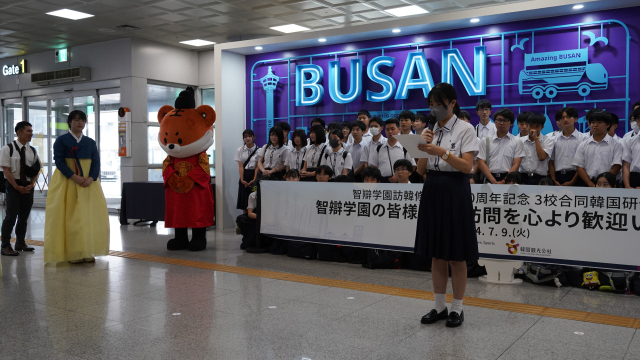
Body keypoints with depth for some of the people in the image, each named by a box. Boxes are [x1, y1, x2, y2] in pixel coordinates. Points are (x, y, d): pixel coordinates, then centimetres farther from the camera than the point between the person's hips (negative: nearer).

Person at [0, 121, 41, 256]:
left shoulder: (32, 151, 7)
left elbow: (36, 171, 8)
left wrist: (31, 185, -7)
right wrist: (17, 187, -15)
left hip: (28, 186, 5)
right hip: (13, 186, -5)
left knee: (24, 216, 12)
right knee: (11, 216, -7)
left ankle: (20, 243, 25)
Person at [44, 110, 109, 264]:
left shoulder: (90, 142, 11)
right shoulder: (61, 140, 1)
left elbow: (96, 162, 4)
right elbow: (59, 162, -8)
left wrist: (91, 178, -15)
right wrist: (75, 177, -20)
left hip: (89, 183, 4)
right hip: (67, 182, -3)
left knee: (90, 215, -1)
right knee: (70, 216, -6)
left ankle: (87, 252, 6)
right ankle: (72, 253, -1)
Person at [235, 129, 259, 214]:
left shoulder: (258, 150, -1)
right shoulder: (240, 150, 6)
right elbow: (240, 166, 0)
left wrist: (254, 179, -15)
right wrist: (242, 179, -10)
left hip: (254, 174, -2)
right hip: (244, 175, 2)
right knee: (244, 197, 2)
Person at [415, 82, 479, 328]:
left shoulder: (465, 129, -4)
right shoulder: (429, 132, 11)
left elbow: (467, 166, -14)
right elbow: (421, 170, 7)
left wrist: (442, 152, -25)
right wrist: (424, 147, -9)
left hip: (454, 191, -5)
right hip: (432, 190, 5)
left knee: (456, 255, 3)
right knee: (436, 254, 11)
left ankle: (457, 309, 17)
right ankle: (439, 306, 23)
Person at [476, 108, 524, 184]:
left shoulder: (517, 142, 10)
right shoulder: (485, 141, 13)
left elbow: (516, 165, 2)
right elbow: (481, 163, 4)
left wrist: (503, 182, -12)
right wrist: (494, 181, -9)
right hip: (489, 179, 1)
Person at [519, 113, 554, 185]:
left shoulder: (548, 140, 3)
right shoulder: (520, 141, 11)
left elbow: (542, 157, -12)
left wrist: (536, 138, -7)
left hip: (540, 179, -2)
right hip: (523, 177, 2)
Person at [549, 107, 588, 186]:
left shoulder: (583, 138, 1)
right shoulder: (555, 139, 12)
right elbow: (551, 162, 11)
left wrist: (572, 182, -10)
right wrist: (554, 181, -1)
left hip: (574, 175, -3)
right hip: (558, 176, 3)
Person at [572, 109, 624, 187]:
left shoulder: (616, 145, 5)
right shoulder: (583, 146, 11)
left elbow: (616, 168, -3)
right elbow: (579, 167, 4)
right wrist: (592, 185, -9)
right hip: (587, 185, 2)